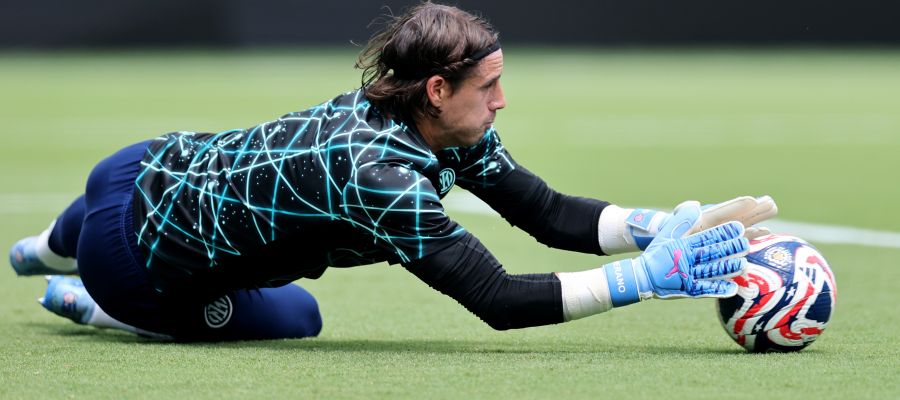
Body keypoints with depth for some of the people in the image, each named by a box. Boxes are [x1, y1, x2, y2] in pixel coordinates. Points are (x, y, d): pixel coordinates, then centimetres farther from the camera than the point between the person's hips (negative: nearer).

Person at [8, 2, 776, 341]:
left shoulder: (449, 130, -13)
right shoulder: (375, 173, -38)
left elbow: (549, 213, -12)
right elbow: (499, 302, -41)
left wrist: (674, 225, -24)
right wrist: (649, 276, -41)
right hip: (135, 251, -8)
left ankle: (46, 251, 65)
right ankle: (93, 304, 19)